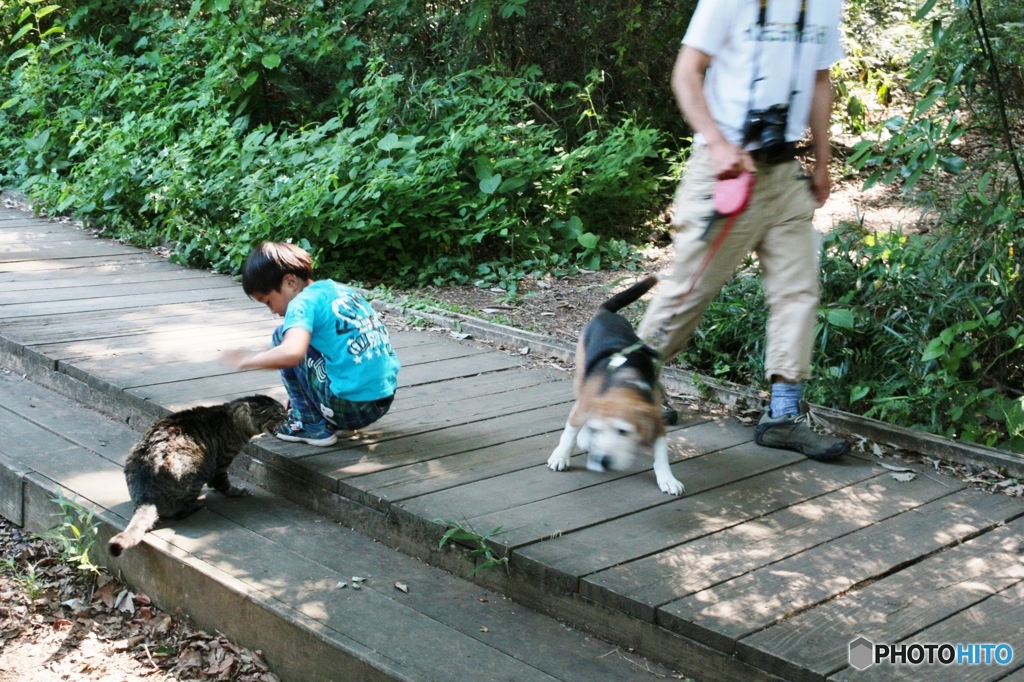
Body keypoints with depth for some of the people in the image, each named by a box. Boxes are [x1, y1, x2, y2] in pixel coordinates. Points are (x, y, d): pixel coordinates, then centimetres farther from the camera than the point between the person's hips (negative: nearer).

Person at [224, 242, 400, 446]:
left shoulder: (303, 303, -9)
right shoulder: (343, 291, 15)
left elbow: (291, 353, -29)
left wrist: (249, 360, -10)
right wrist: (299, 392, 31)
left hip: (349, 407, -8)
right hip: (383, 401, 9)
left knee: (282, 337, 6)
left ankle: (311, 425, 7)